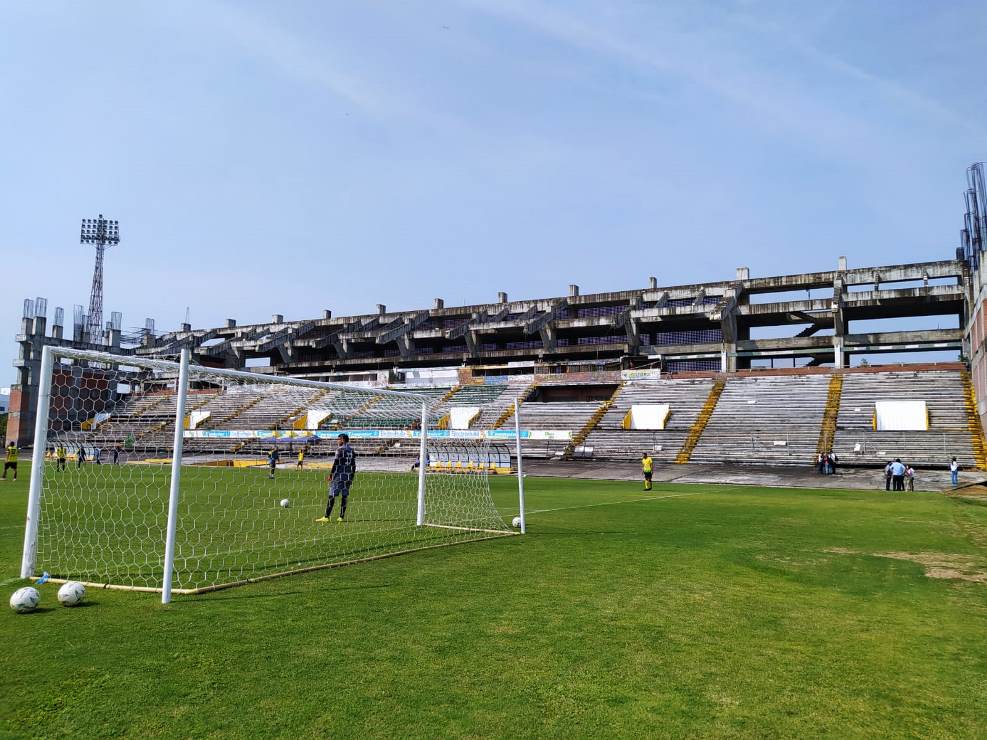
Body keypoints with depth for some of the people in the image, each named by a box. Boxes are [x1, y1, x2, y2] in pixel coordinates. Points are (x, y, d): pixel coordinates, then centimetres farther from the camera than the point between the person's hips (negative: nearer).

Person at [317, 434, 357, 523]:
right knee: (344, 496, 7)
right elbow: (353, 465, 13)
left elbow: (336, 463, -12)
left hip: (339, 475, -6)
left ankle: (327, 517, -7)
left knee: (332, 495, -5)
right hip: (348, 475, 7)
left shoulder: (340, 449, -7)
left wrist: (330, 474, -7)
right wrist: (352, 477, 19)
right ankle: (341, 517, 6)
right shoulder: (351, 450, 12)